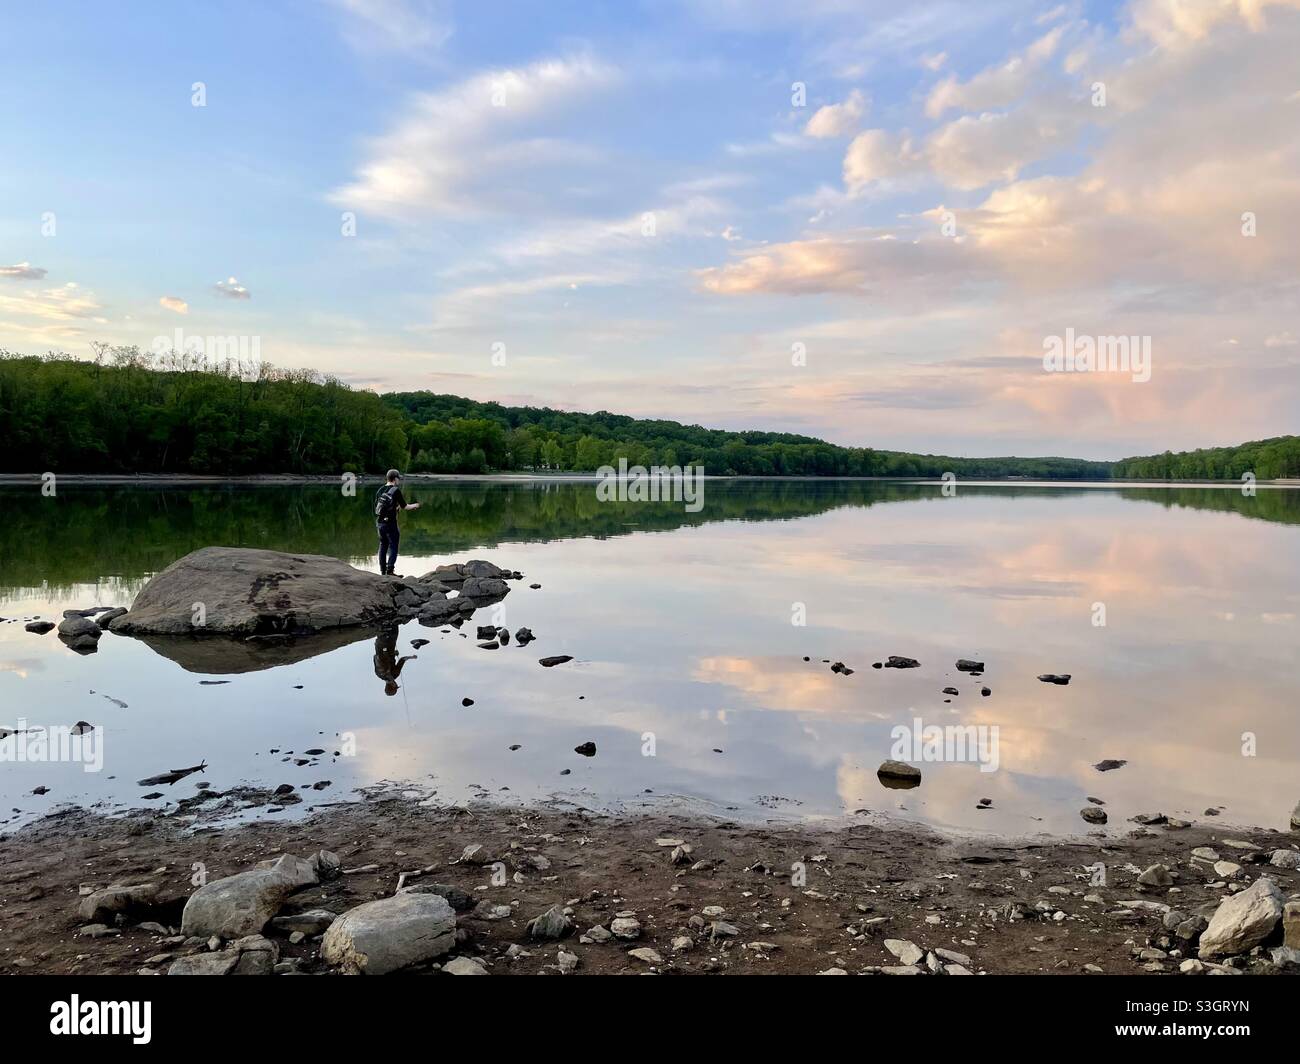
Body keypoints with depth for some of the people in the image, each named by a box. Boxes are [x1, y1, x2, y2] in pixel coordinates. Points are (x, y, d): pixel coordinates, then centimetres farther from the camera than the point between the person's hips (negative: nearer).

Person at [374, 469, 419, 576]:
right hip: (390, 523, -6)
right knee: (393, 547, 1)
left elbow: (376, 508, 14)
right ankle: (389, 571, -4)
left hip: (379, 522, 6)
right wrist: (414, 506, 14)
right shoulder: (396, 490, -9)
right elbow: (404, 506, -6)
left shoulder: (380, 490, 9)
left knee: (383, 546, 13)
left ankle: (383, 571, 17)